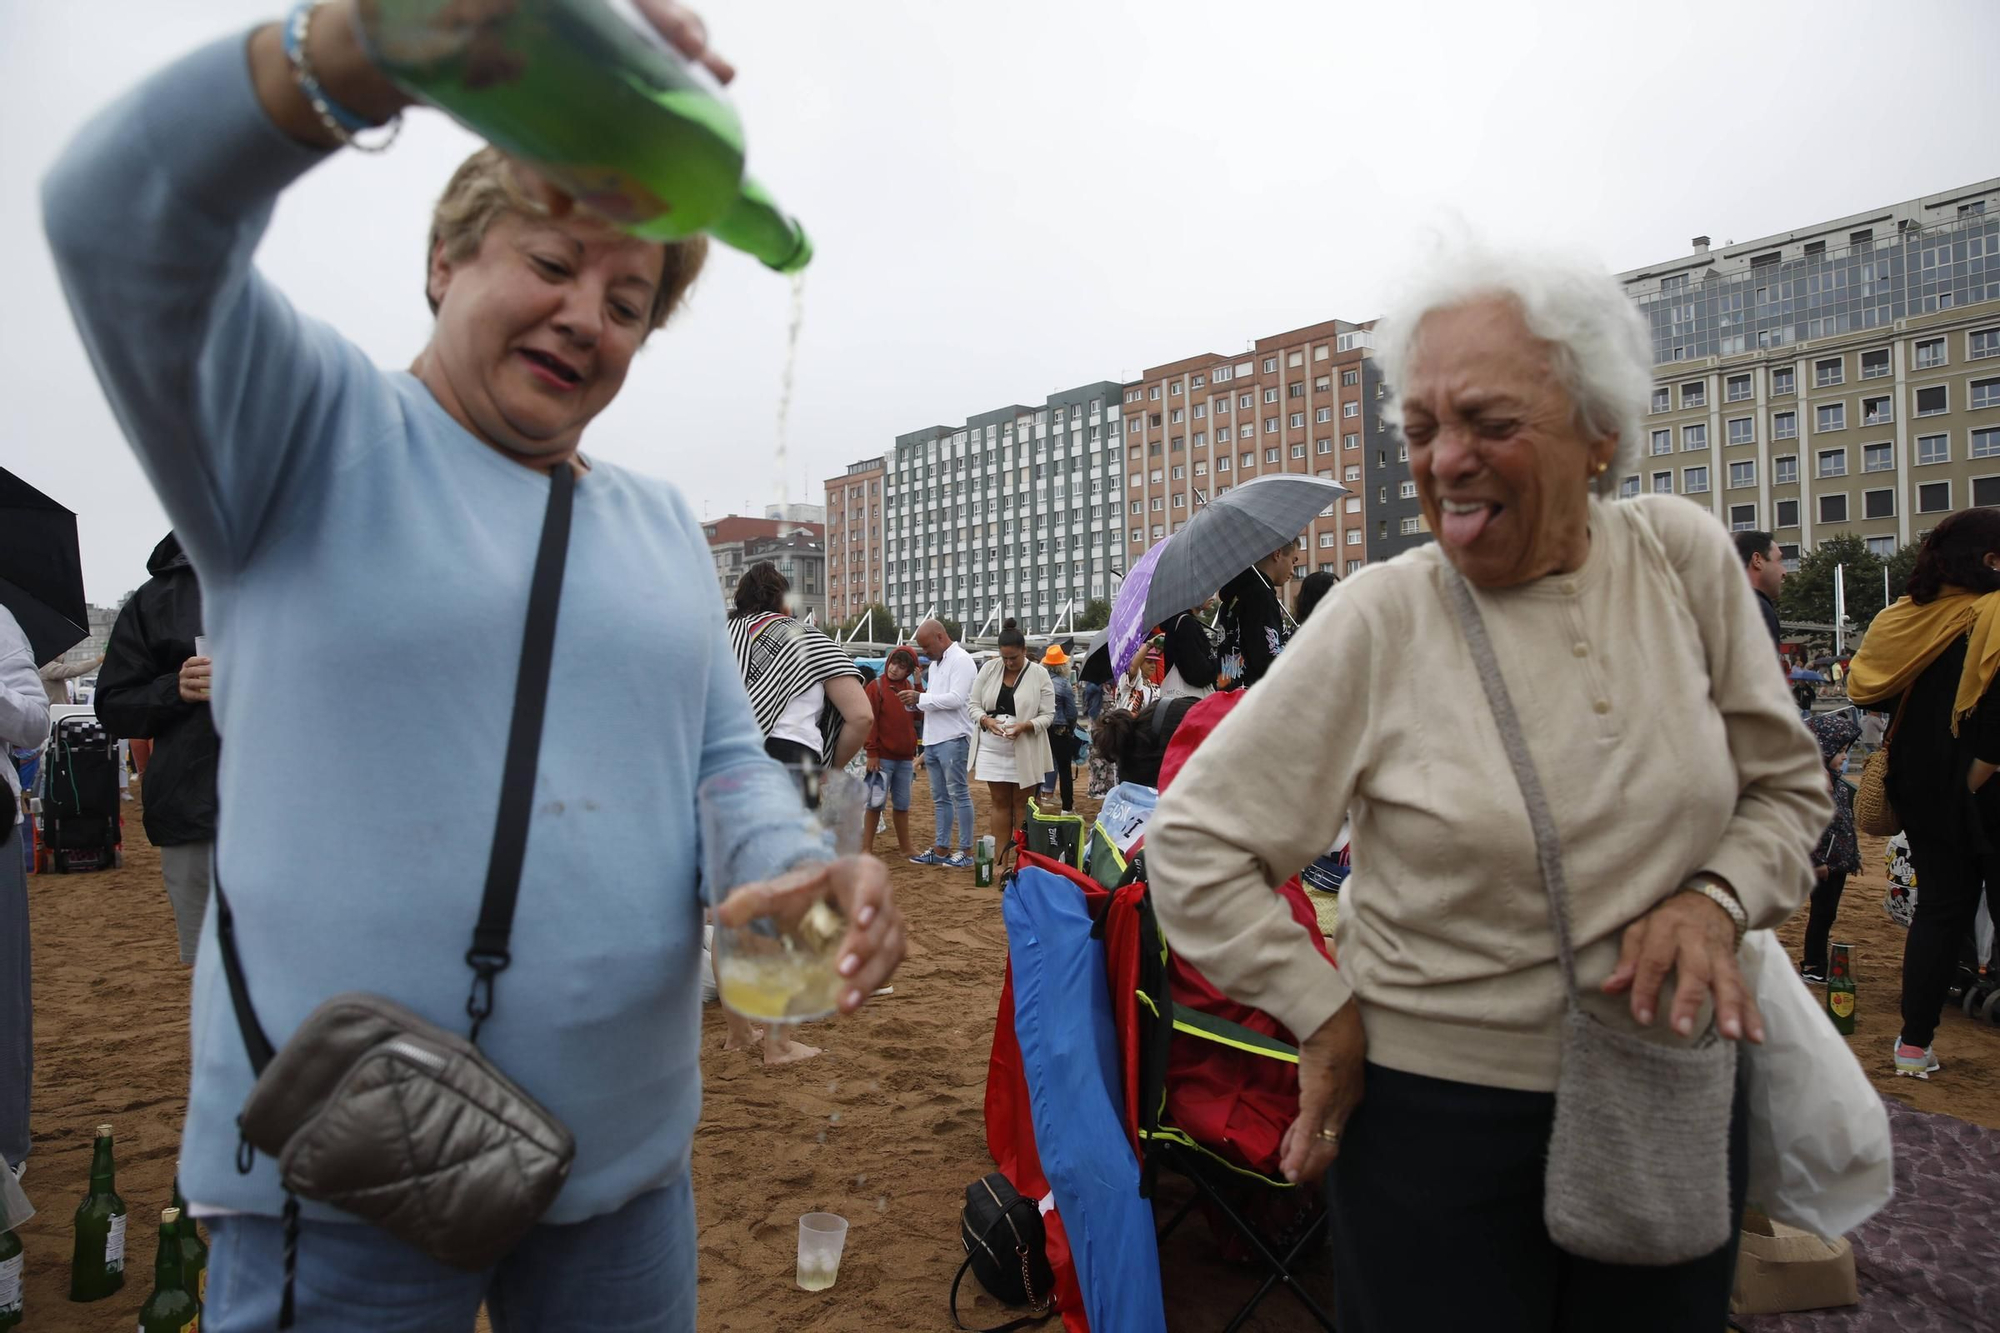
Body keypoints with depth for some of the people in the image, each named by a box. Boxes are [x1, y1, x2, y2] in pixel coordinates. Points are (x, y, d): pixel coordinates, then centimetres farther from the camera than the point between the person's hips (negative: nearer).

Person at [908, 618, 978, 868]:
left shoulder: (961, 660, -9)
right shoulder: (935, 664, 19)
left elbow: (956, 699, -20)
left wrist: (920, 698, -16)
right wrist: (917, 701, 2)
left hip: (953, 739, -9)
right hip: (933, 740, 9)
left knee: (959, 794, -4)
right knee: (940, 798, 12)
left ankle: (966, 851, 1)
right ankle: (941, 849, 17)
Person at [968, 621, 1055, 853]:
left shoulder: (1039, 674, -8)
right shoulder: (988, 669, 0)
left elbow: (1048, 715, -7)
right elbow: (973, 704, 3)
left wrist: (1025, 725, -25)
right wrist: (986, 720, -18)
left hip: (1024, 751, -3)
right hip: (992, 750, 3)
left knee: (1021, 804, 7)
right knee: (1000, 803, 10)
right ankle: (1000, 859, 16)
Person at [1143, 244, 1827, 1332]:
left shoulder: (1684, 557, -5)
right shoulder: (1378, 620, -16)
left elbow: (1787, 785, 7)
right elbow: (1190, 842, -13)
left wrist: (1716, 899, -11)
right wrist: (1323, 1010, -12)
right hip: (1437, 1110, -3)